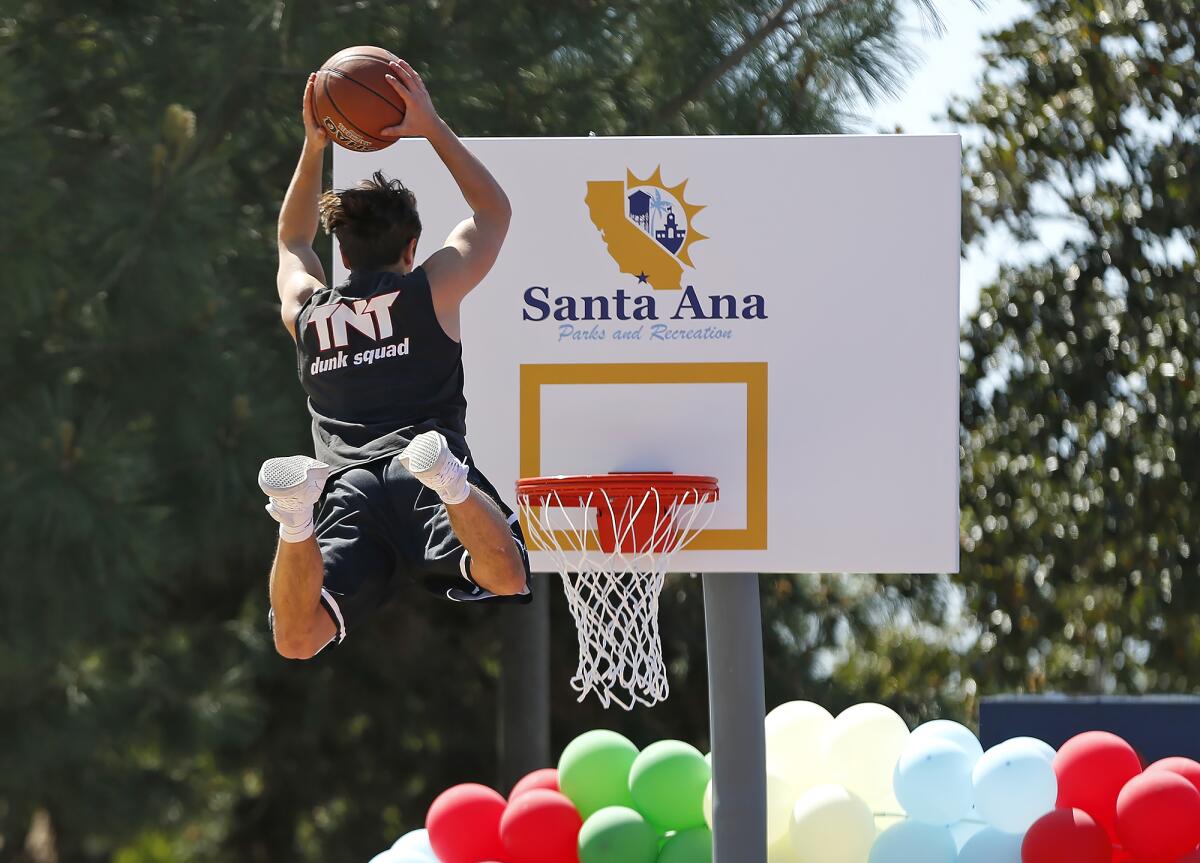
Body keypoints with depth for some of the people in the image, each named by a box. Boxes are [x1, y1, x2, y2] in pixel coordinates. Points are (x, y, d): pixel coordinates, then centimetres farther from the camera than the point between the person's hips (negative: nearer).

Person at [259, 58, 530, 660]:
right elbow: (494, 212, 35)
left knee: (295, 639, -16)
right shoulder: (431, 292, 18)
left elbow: (291, 240, 49)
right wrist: (431, 128, 34)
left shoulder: (305, 311, 25)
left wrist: (314, 146, 45)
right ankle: (447, 483, -46)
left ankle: (298, 514, -41)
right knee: (507, 581, -23)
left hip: (347, 487, 2)